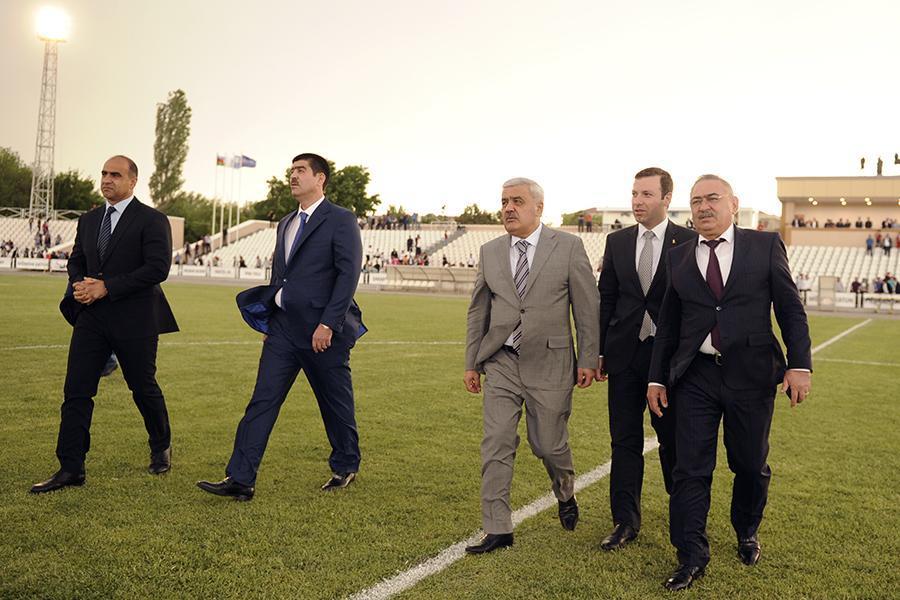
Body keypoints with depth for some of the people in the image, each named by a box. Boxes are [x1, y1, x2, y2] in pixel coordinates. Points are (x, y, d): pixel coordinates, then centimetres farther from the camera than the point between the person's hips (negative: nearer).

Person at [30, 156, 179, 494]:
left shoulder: (152, 221, -7)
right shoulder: (89, 220, 14)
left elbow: (158, 268, -16)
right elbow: (76, 261, 22)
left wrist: (107, 286, -19)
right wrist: (78, 285, -2)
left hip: (134, 319, -5)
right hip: (91, 317, 5)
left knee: (143, 388, 9)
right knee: (76, 390, -1)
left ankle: (161, 447, 33)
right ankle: (71, 469, 3)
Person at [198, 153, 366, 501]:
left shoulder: (341, 221, -6)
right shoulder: (285, 224, 18)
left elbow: (349, 274, -14)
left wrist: (327, 323, -19)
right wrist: (269, 312, 13)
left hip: (320, 331, -6)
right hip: (283, 326, 7)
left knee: (335, 404, 9)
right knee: (262, 401, -1)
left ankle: (346, 467, 29)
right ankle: (240, 479, 0)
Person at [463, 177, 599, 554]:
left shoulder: (568, 247, -3)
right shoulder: (489, 252, 6)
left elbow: (587, 306, -2)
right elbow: (478, 311, 11)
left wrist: (588, 359, -4)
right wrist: (471, 363, 10)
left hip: (549, 363, -3)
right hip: (501, 363, 3)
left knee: (549, 444, 7)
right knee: (496, 446, 0)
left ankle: (566, 496, 40)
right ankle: (497, 530, 9)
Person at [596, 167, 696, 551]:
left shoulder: (689, 242, -4)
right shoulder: (617, 242, 7)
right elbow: (605, 300, 9)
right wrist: (599, 351, 6)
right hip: (625, 354, 3)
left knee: (672, 440, 10)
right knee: (625, 441, 7)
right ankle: (625, 522, 16)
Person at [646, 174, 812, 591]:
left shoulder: (765, 245, 2)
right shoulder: (678, 258, 7)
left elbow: (791, 310, 1)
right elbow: (668, 324, 11)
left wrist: (800, 365, -7)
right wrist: (657, 378, 9)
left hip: (751, 374, -1)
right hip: (695, 377, 1)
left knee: (751, 466, 12)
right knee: (691, 469, -1)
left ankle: (746, 533, 39)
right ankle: (692, 557, 11)